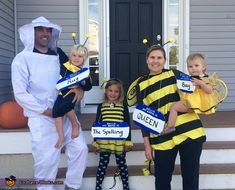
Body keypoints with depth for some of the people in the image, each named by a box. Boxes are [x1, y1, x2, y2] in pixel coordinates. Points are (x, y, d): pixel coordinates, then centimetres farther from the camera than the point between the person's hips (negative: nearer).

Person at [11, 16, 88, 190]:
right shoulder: (22, 59, -5)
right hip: (41, 118, -5)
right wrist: (46, 111, -13)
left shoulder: (59, 55, 8)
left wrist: (80, 88, -9)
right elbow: (20, 94, -11)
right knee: (47, 159, -2)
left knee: (80, 148, 5)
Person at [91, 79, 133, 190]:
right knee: (102, 165, 10)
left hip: (120, 142, 0)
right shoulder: (101, 106, 1)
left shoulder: (123, 106, -2)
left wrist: (128, 141, -3)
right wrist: (95, 142, 4)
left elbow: (127, 124, -1)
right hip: (104, 142, 1)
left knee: (122, 164, 13)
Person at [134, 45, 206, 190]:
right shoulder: (141, 85, 8)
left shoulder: (174, 74, 7)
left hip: (190, 132, 0)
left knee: (191, 178, 7)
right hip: (162, 139, 1)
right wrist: (147, 144, 5)